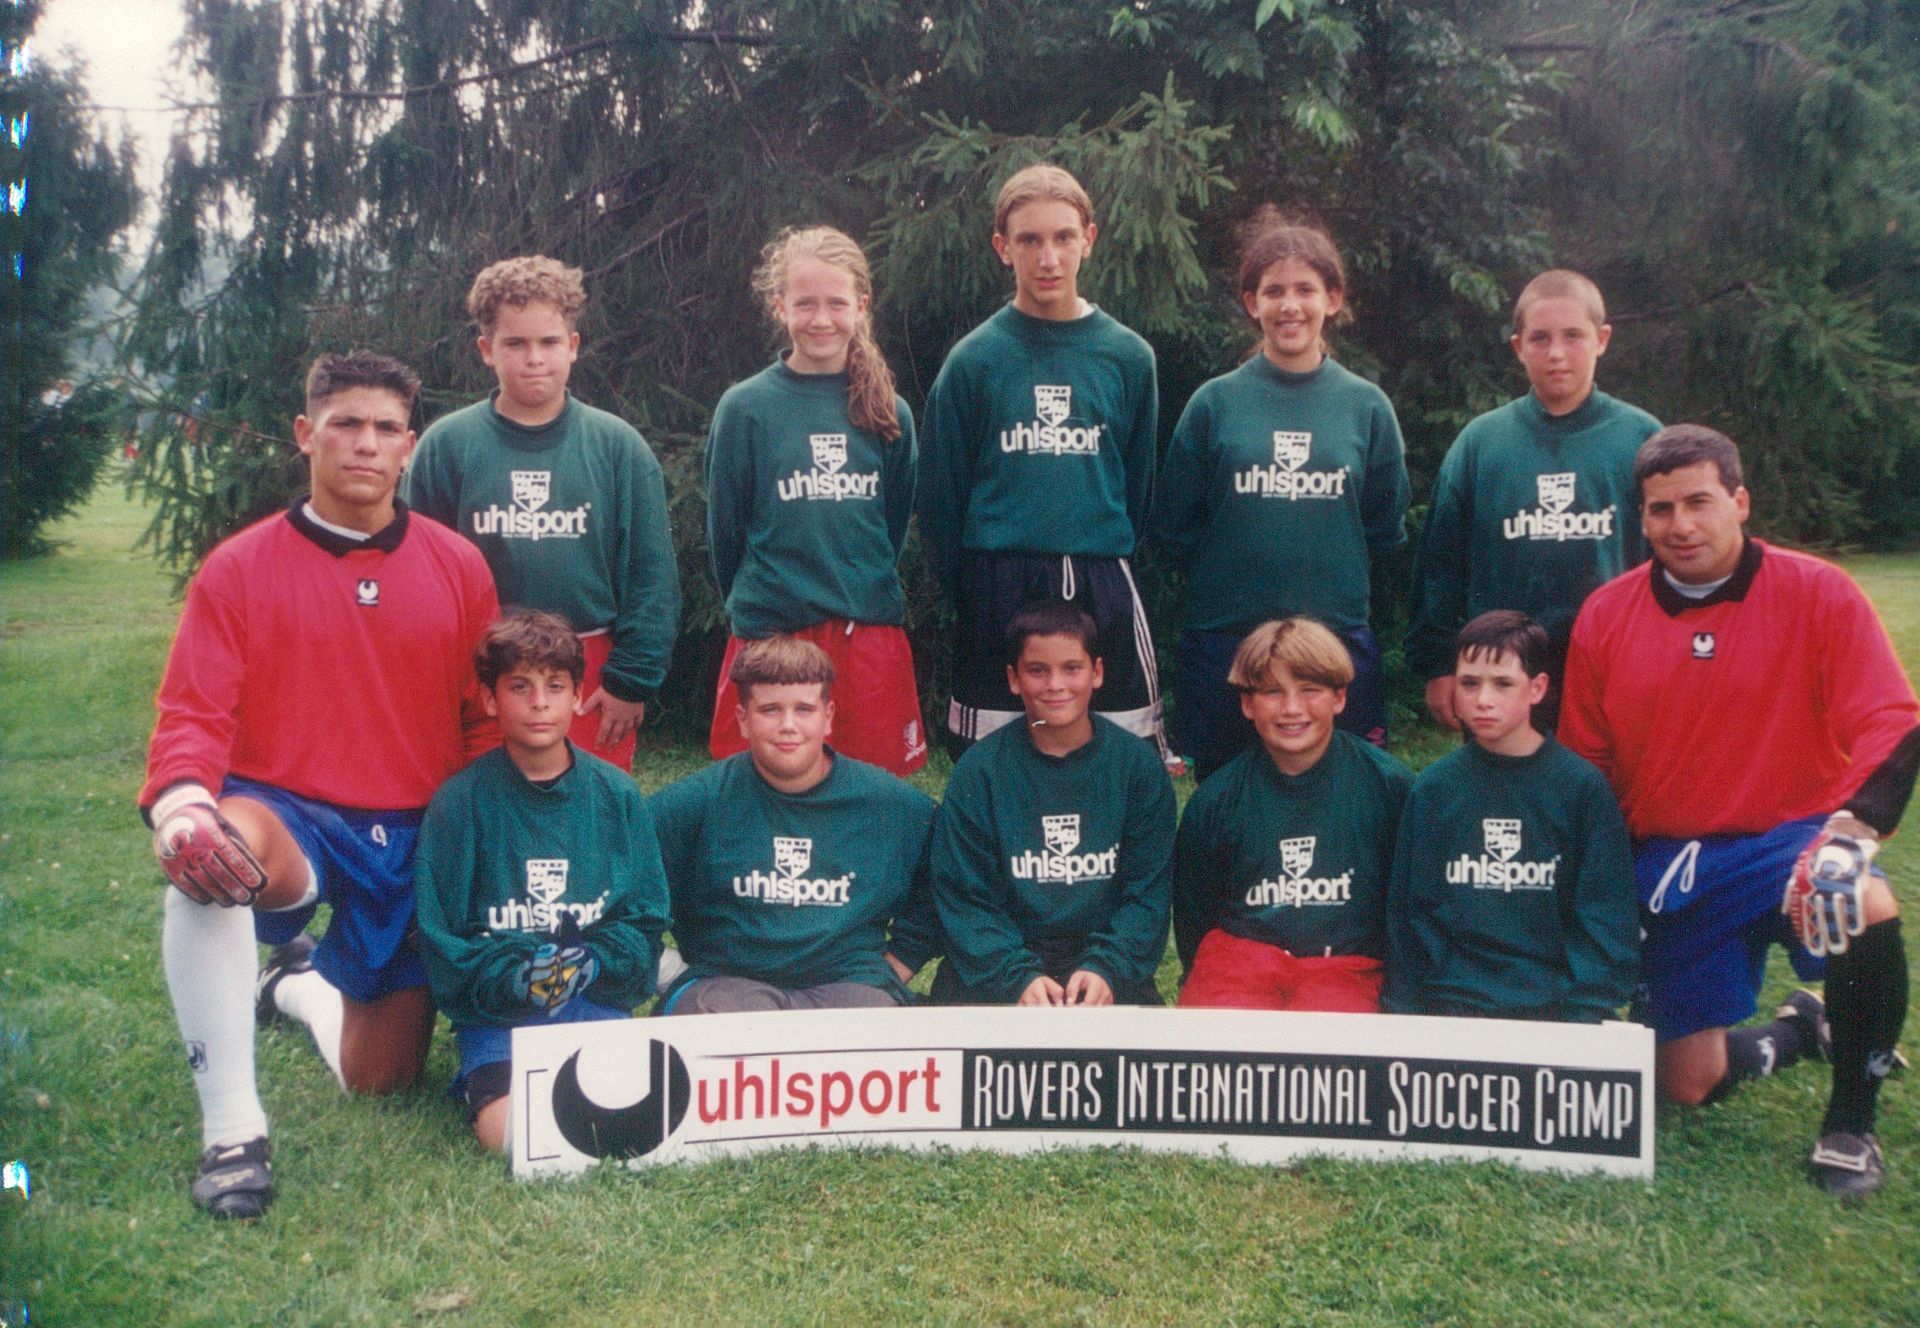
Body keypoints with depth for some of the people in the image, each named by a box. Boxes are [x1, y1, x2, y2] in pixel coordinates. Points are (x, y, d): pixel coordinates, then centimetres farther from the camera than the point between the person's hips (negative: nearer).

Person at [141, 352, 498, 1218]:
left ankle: (306, 986, 44)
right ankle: (231, 1131, -26)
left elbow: (485, 721, 6)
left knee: (381, 1077, 6)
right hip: (291, 827, -2)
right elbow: (193, 715, -9)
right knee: (217, 847, -40)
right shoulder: (237, 570, -3)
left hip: (416, 842, 2)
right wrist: (183, 805, -31)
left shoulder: (458, 567, 2)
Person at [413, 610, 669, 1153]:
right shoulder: (459, 801, -1)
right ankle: (481, 1082, 4)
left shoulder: (616, 793, 6)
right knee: (511, 1135, -26)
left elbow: (645, 917, 7)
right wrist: (511, 980, -19)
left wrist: (596, 963, -13)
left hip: (596, 1001, 2)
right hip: (497, 1010, -2)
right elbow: (441, 937, -2)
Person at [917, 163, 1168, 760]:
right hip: (998, 596, -1)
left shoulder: (1128, 356, 3)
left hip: (1102, 592, 1)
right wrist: (967, 593, 3)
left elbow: (1140, 486, 9)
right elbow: (941, 496, 2)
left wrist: (1108, 570, 7)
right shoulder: (973, 359, -1)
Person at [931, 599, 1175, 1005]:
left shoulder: (1138, 766, 2)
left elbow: (1148, 893, 1)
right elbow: (964, 899, -4)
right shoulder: (976, 770, -1)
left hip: (1107, 961, 0)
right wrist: (1018, 978, -19)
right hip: (994, 968, 0)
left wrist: (1104, 968, -16)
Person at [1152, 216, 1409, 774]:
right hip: (1224, 639, -1)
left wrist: (1336, 574, 6)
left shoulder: (1366, 405, 5)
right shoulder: (1215, 402, 2)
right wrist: (1230, 571, 2)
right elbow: (1174, 526, 5)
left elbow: (1386, 527, 12)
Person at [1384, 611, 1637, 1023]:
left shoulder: (1583, 787, 2)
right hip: (1449, 1004, 0)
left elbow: (1605, 919, 2)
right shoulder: (1432, 788, 5)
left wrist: (1586, 1015, -7)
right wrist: (1405, 1012, 3)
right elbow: (1408, 912, 9)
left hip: (1556, 1005, 0)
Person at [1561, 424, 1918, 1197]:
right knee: (1690, 1082, 1)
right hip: (1671, 866, 3)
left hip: (1791, 841, -2)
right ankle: (1800, 1031, 38)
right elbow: (1585, 769, 6)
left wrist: (1850, 832, -32)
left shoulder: (1818, 595, -8)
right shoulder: (1605, 617, -1)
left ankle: (1850, 1123, -10)